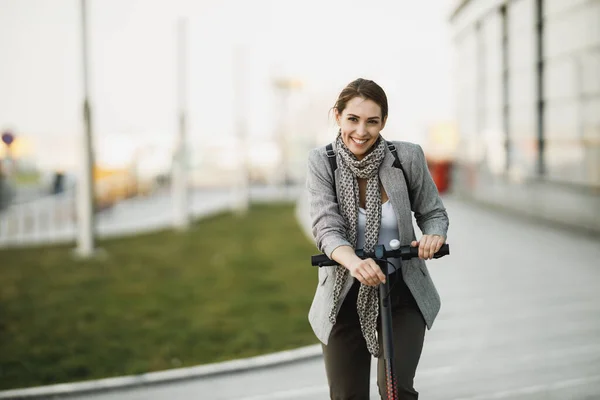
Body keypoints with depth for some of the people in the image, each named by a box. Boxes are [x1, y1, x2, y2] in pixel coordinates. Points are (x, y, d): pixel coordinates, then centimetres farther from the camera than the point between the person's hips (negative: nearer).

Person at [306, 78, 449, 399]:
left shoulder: (407, 157, -9)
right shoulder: (321, 162, -10)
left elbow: (433, 213, 3)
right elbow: (327, 228, -20)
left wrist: (433, 236, -21)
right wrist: (353, 261, -41)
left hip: (402, 293, 0)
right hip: (346, 297, 1)